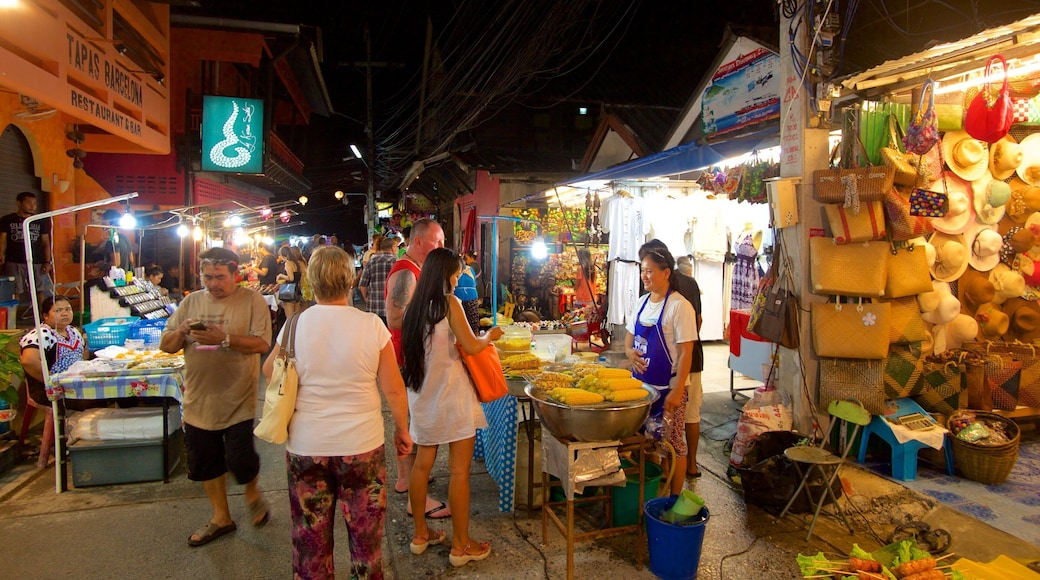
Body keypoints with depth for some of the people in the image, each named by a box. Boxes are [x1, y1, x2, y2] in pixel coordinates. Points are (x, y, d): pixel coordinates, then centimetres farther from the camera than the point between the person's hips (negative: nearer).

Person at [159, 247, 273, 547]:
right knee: (205, 463, 14)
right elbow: (166, 345, 6)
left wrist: (224, 339, -28)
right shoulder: (191, 302, 7)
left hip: (238, 401, -5)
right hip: (198, 400, 5)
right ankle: (221, 517, 34)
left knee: (240, 459, -4)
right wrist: (180, 333, -15)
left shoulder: (252, 300, -7)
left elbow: (262, 343, -17)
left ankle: (252, 494, 30)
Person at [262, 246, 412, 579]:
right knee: (365, 533, 18)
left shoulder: (295, 325, -8)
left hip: (306, 447, 1)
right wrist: (402, 429, 6)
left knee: (311, 534, 20)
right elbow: (394, 389, -8)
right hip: (362, 445, -1)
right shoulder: (371, 325, -13)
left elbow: (269, 370, 10)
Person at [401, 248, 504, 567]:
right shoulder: (449, 303, -12)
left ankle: (420, 534, 28)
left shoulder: (415, 307, 7)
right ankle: (461, 545, 10)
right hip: (451, 396, -7)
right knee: (459, 470, 1)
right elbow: (471, 346, -13)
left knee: (422, 464, 15)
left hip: (423, 396, 7)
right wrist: (489, 336, 5)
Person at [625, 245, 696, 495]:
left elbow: (686, 352, -15)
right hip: (641, 383, 7)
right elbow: (629, 337, 17)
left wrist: (677, 391, -19)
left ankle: (674, 497, 20)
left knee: (672, 442, 5)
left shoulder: (679, 306, -14)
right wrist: (630, 352, -6)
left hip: (668, 387, -6)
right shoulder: (641, 302, 7)